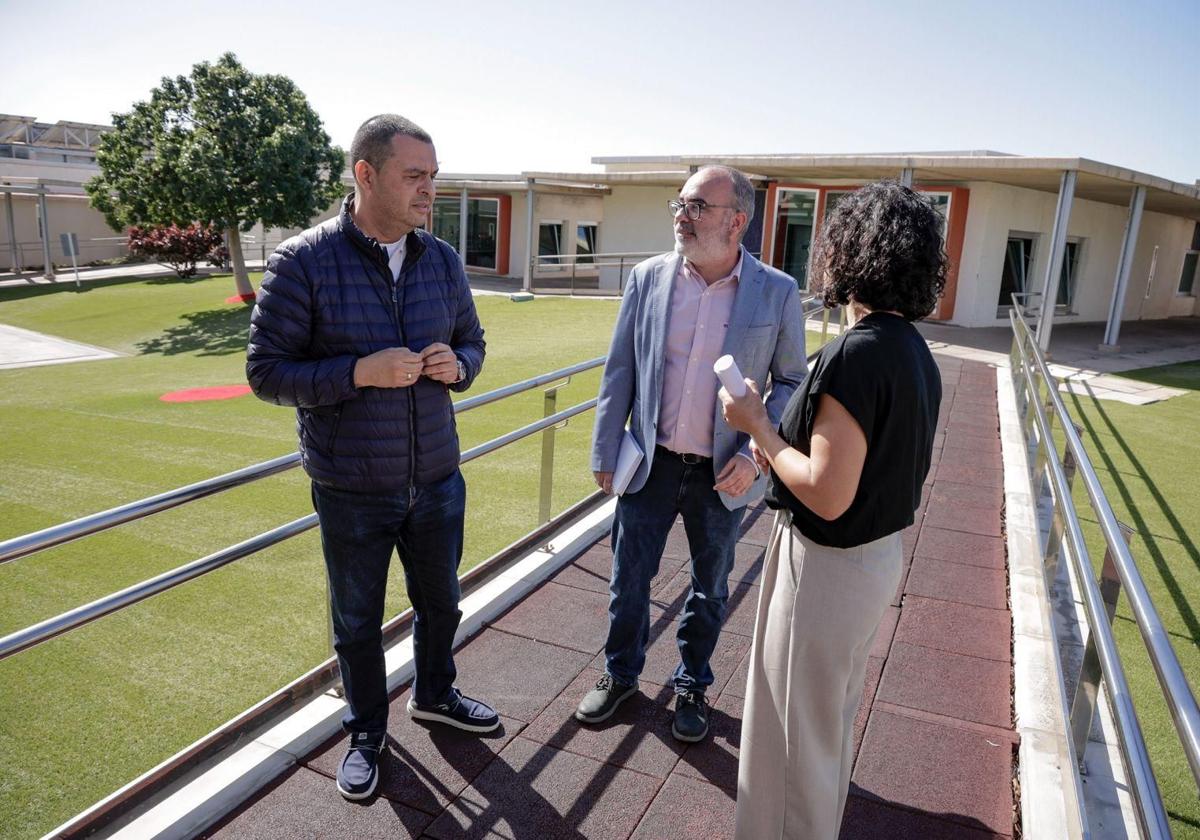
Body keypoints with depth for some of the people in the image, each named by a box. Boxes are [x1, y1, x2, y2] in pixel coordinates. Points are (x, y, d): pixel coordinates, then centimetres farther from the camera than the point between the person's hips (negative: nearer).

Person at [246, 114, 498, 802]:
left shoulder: (444, 259, -1)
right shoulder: (303, 262, -15)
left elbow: (473, 342, 11)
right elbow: (266, 371, -12)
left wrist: (456, 365, -13)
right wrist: (361, 371, -26)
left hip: (437, 480, 4)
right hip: (352, 490, -4)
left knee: (440, 601, 22)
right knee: (357, 621, 16)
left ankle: (435, 693, 50)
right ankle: (368, 731, 41)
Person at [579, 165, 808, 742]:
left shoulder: (777, 292, -8)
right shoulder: (648, 277, -4)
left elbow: (791, 381, -1)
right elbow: (619, 371, 1)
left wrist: (755, 453, -13)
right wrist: (605, 453, 1)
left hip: (724, 473, -1)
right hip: (651, 463, 1)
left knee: (710, 588, 17)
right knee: (629, 578, 14)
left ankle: (692, 684, 40)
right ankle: (621, 673, 39)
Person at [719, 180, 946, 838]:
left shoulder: (856, 353, -27)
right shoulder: (915, 350, 2)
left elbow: (828, 494, -28)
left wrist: (759, 427, -16)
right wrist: (781, 448, 10)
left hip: (828, 564, -10)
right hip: (882, 553, 10)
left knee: (797, 724, 12)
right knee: (834, 714, 29)